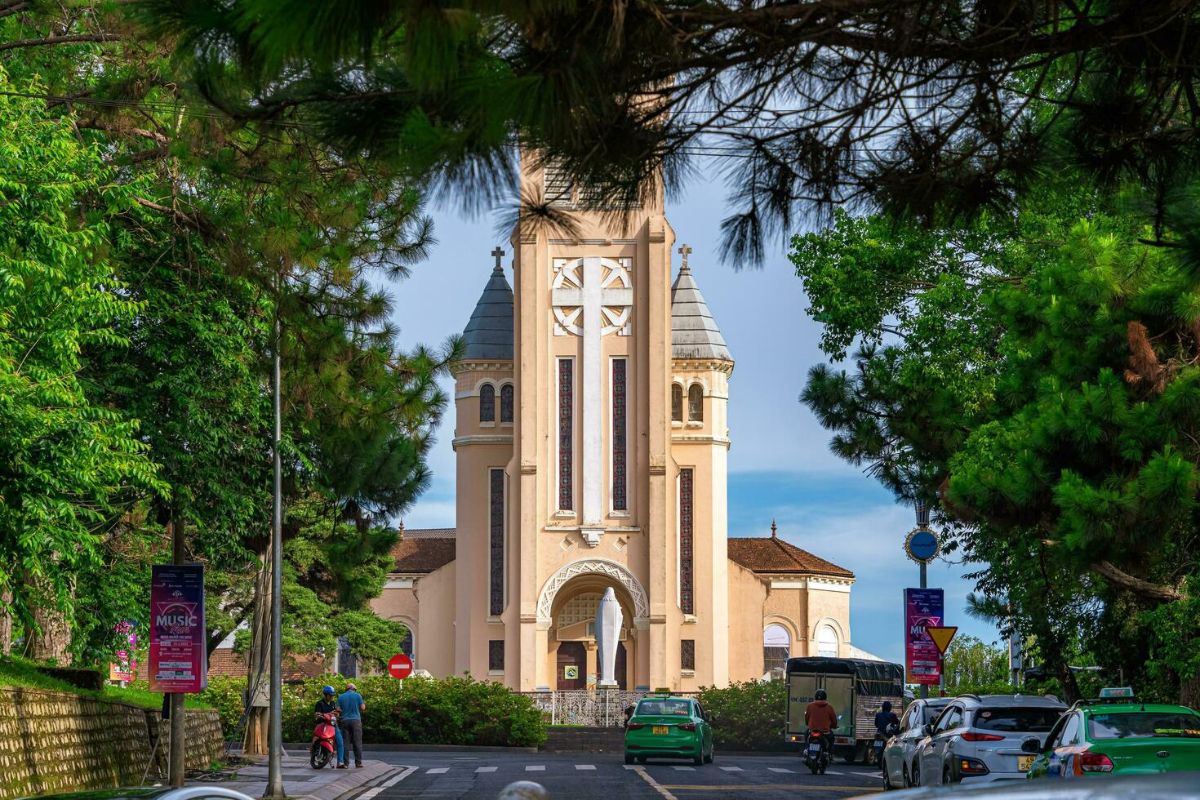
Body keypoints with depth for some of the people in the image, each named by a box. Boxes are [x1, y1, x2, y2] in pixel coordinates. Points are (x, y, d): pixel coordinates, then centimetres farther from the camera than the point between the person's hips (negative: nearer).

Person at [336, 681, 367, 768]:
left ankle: (345, 762, -1)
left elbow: (338, 709, 4)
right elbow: (362, 708, -2)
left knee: (346, 743, 3)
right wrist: (364, 703, 19)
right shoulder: (357, 695, 1)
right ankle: (358, 762, -3)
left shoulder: (341, 697, 8)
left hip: (345, 721, 2)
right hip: (356, 720, -2)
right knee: (357, 742, 0)